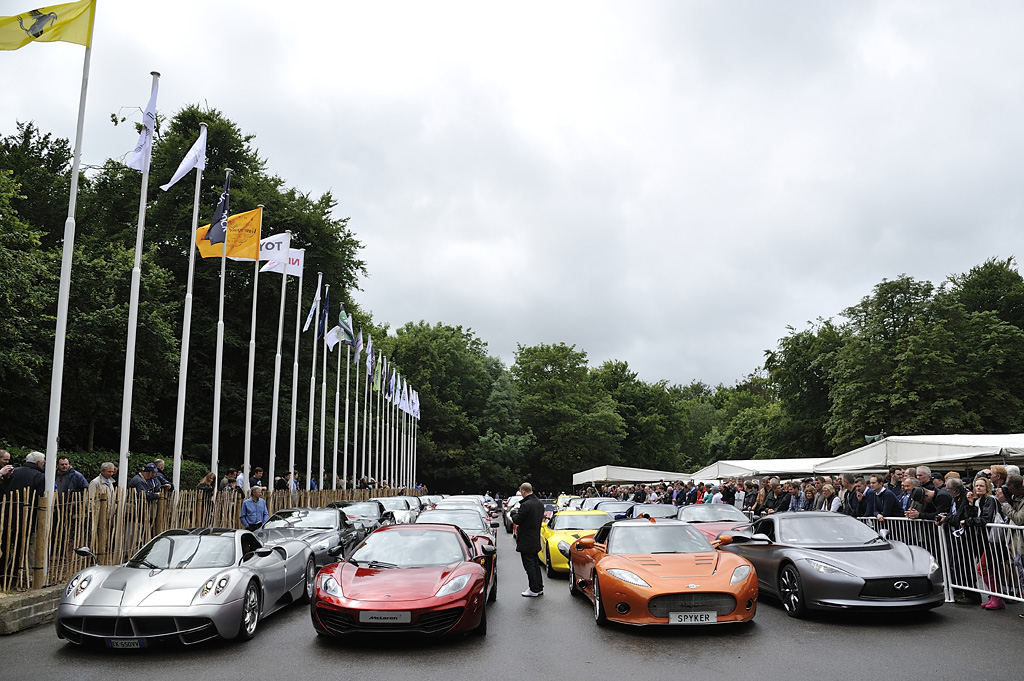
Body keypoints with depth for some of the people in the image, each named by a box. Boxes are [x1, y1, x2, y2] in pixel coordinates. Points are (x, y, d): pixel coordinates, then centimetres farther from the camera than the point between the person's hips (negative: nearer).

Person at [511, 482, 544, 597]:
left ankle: (534, 590, 3)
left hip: (526, 541, -9)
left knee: (529, 565, -1)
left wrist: (514, 513, 3)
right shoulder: (540, 503, 6)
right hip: (536, 539, 9)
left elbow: (517, 520, -19)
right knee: (535, 564, 17)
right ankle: (539, 588, 23)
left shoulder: (526, 505, -23)